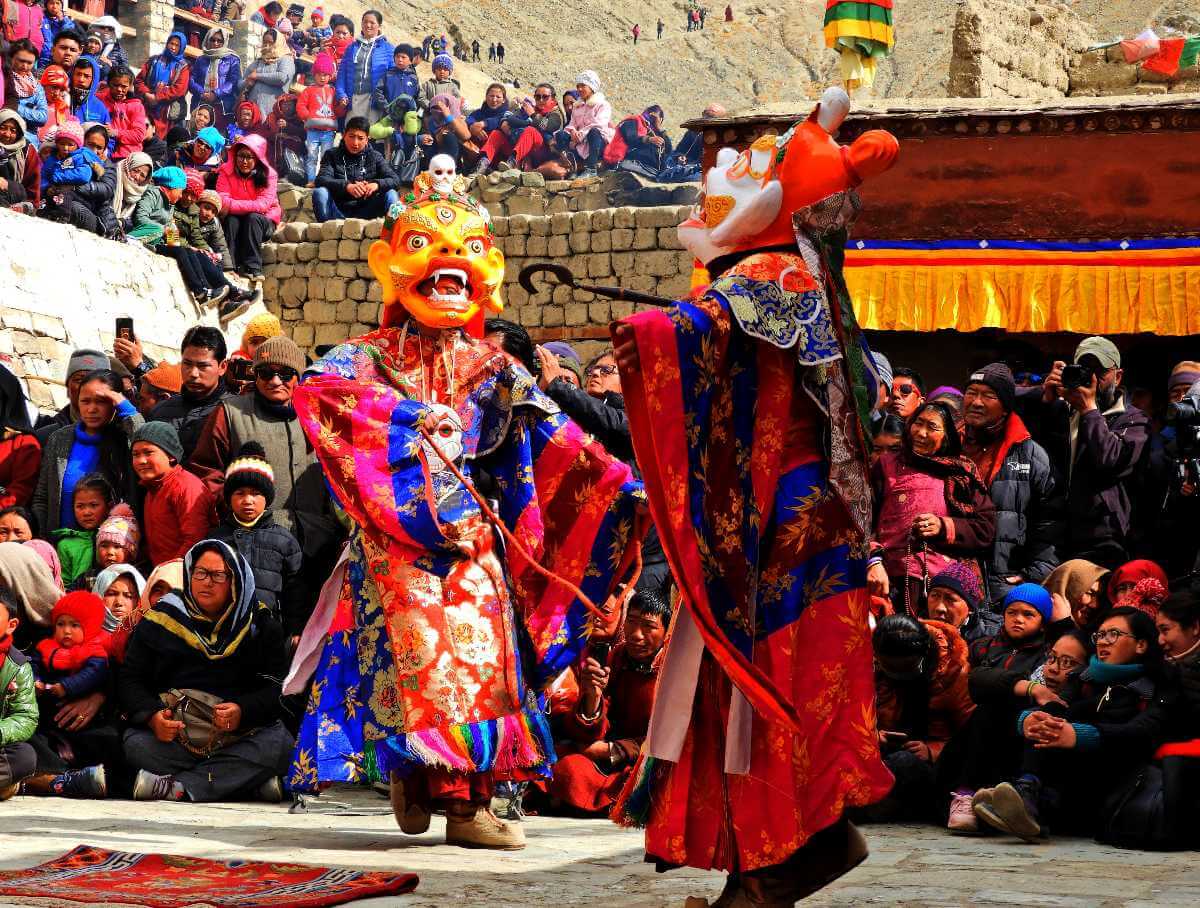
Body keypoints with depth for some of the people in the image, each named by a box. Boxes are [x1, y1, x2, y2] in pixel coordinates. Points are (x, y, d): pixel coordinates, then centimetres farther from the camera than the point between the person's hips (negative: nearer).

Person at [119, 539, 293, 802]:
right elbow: (129, 680, 6)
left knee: (279, 743, -30)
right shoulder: (159, 620, 9)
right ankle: (253, 781, -27)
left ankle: (178, 788, -31)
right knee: (136, 744, -32)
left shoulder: (259, 625, 8)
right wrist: (153, 717, -15)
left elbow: (278, 688, 0)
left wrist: (243, 711, -21)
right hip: (172, 738, 0)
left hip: (239, 737, 0)